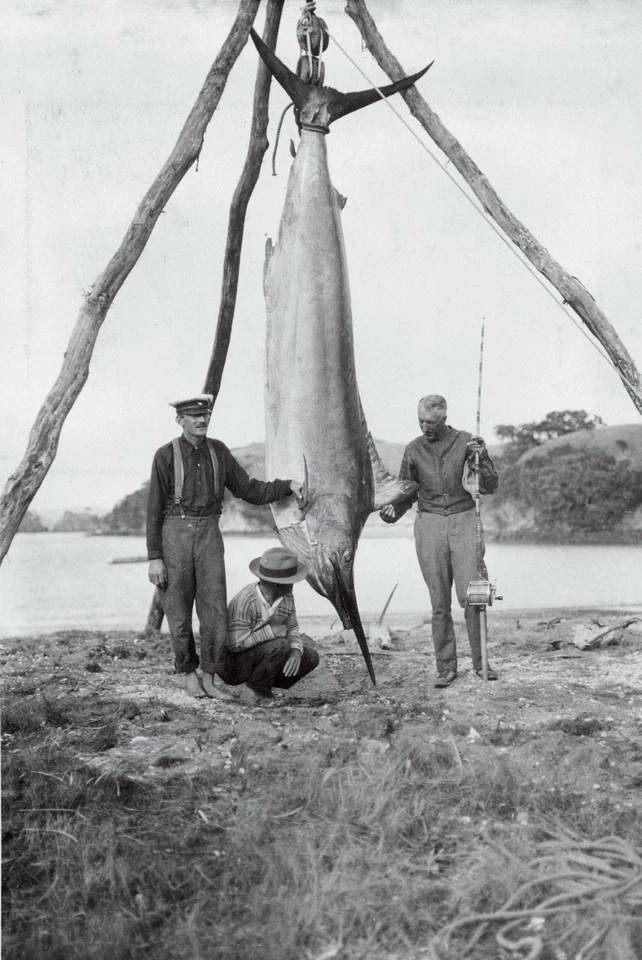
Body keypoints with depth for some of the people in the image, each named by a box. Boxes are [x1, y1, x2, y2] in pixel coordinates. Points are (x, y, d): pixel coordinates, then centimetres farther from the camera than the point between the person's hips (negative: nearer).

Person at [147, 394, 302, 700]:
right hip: (174, 534, -3)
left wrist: (287, 486, -4)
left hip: (209, 534, 3)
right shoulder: (166, 455, -6)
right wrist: (154, 557, -9)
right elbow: (154, 508, -5)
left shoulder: (218, 451, 7)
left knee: (215, 607, -4)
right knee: (179, 610, 3)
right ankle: (189, 673, 20)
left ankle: (210, 678, 5)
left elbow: (249, 490, 11)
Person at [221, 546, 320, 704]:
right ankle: (253, 692, -10)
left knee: (311, 657, -2)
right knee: (280, 646, -30)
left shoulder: (286, 597, -7)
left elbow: (292, 630, 2)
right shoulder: (246, 600, -29)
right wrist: (272, 631, -27)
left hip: (258, 657, 8)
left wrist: (296, 652, -19)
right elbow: (235, 643, -30)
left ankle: (262, 687, 6)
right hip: (233, 665, -8)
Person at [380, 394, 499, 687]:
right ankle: (446, 666, 10)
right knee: (439, 602, 2)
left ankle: (481, 662, 6)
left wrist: (482, 459, -17)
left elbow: (490, 487, 0)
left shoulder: (466, 442, 0)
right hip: (429, 523, 1)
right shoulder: (414, 449, 5)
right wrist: (392, 510, -5)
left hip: (463, 520, -1)